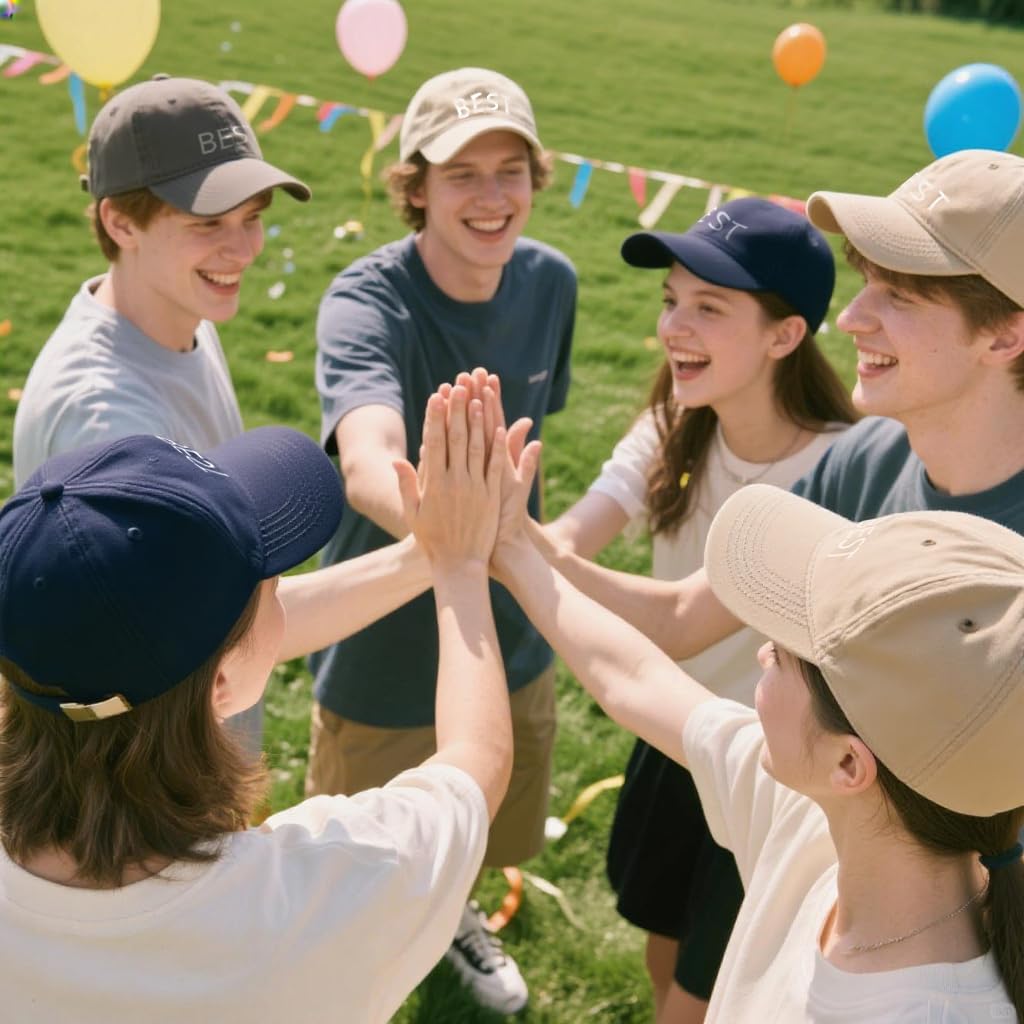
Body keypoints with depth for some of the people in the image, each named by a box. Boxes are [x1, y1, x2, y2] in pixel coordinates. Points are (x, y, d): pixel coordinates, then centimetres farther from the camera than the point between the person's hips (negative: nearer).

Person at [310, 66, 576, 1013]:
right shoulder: (368, 301, -27)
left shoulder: (550, 281, -8)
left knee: (494, 833, 29)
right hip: (385, 650, -5)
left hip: (511, 636, 5)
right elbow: (367, 464, -47)